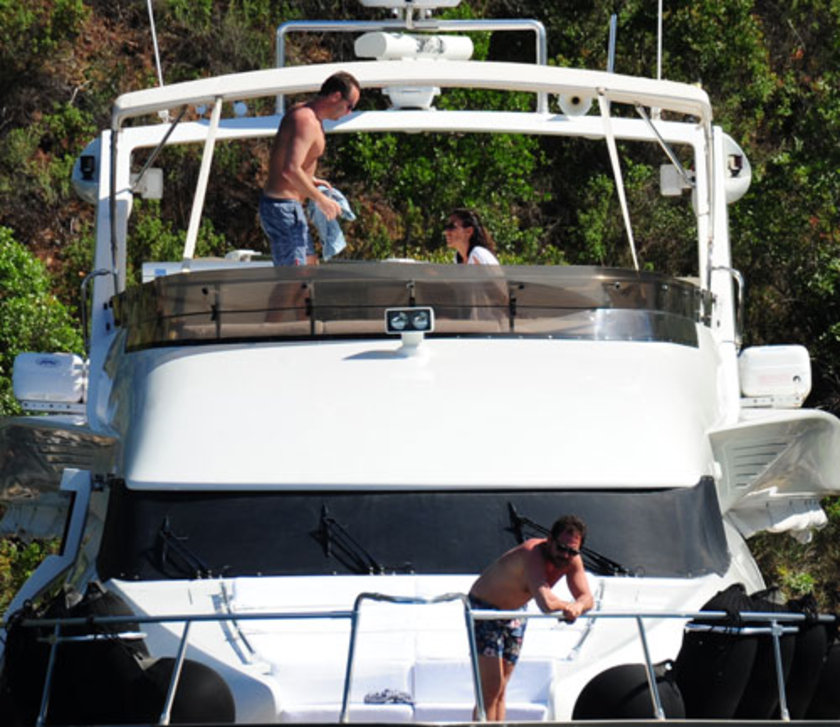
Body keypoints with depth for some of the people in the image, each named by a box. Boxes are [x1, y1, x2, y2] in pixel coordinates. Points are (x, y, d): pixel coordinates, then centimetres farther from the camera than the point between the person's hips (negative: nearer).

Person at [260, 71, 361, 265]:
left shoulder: (300, 112, 14)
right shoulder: (307, 121, -19)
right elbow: (291, 170, -29)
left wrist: (310, 181, 19)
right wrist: (320, 199, -20)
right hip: (283, 206, -11)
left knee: (309, 264, 17)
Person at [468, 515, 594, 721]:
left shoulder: (572, 560, -10)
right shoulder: (533, 555, -35)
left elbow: (586, 597, -9)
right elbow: (546, 604, -48)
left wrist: (578, 606, -33)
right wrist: (567, 606, -27)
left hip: (515, 613, 8)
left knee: (500, 690, 10)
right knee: (491, 687, -14)